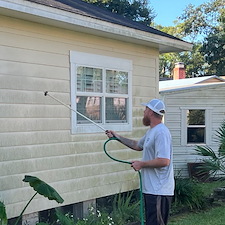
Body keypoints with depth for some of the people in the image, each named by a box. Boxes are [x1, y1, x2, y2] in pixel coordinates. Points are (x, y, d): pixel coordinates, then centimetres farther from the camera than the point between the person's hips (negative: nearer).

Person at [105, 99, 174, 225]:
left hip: (158, 192, -11)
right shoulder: (151, 131, 16)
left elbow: (164, 161, -28)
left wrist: (141, 164, -16)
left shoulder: (161, 132, -19)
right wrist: (118, 137, 29)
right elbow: (138, 145, 33)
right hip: (151, 189, 11)